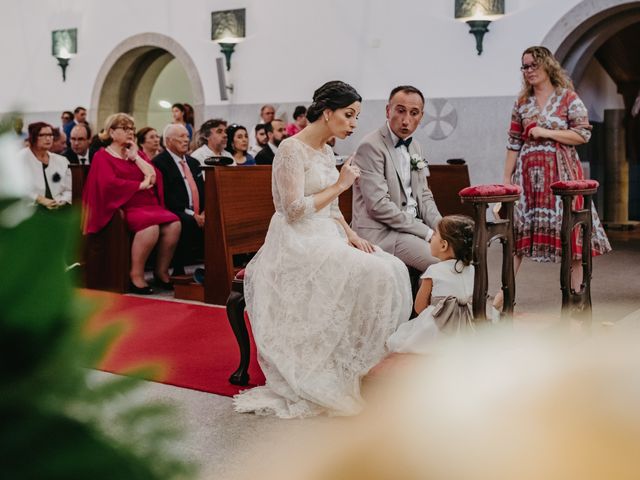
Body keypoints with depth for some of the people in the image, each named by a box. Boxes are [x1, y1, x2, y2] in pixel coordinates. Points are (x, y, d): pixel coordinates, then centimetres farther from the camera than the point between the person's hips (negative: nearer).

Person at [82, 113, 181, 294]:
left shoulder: (135, 153, 23)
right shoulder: (102, 156, 7)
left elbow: (155, 176, 9)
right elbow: (110, 183, -11)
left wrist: (135, 157, 3)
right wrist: (141, 185, -8)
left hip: (148, 204, 6)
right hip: (124, 207, -6)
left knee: (174, 224, -22)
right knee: (151, 226, -34)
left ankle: (161, 272, -11)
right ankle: (136, 275, -23)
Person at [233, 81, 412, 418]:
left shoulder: (326, 152, 17)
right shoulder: (292, 149, -10)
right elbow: (295, 210, -19)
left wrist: (350, 234, 3)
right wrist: (340, 185, -11)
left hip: (327, 239, 9)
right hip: (299, 244, -9)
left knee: (391, 269, -12)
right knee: (367, 274, -27)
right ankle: (339, 373, -15)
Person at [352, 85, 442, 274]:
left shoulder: (415, 146, 14)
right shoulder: (371, 147, -13)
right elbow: (379, 205, -20)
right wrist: (427, 233, -18)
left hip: (413, 226, 9)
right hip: (380, 232, -9)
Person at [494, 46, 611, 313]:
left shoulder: (567, 97, 0)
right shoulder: (522, 103, 12)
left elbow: (583, 134, -6)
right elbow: (514, 143, 12)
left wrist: (545, 132, -12)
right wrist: (506, 178, 7)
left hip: (561, 172, -3)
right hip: (528, 174, 4)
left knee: (570, 230, -3)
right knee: (518, 230, 3)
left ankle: (576, 295, 7)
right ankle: (504, 293, 8)